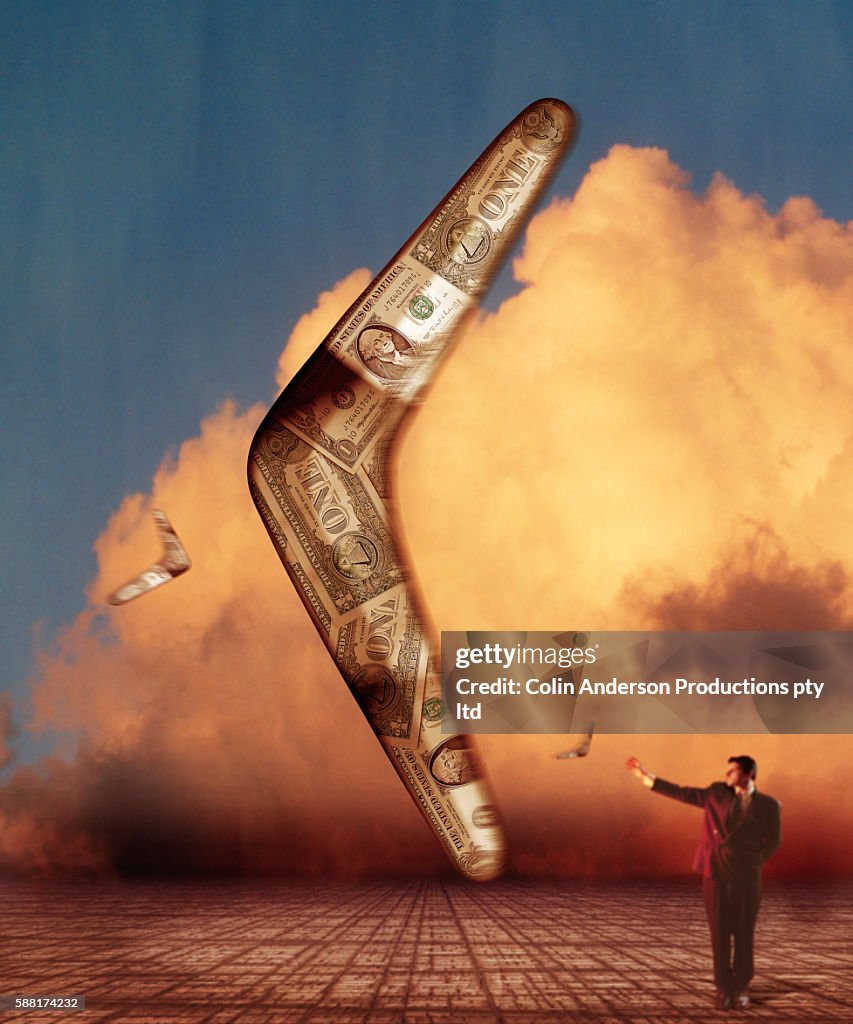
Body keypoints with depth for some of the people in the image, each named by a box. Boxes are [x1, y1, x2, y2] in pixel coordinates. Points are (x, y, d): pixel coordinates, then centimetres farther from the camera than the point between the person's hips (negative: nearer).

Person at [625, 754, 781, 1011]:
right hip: (716, 874, 1)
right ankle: (723, 988, 11)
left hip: (747, 877, -1)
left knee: (743, 934, 4)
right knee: (720, 933, 3)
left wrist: (750, 863, 0)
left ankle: (741, 988, 16)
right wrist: (646, 776, 5)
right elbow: (681, 793, 8)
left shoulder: (769, 805, 2)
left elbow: (773, 842, 7)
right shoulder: (717, 793, 6)